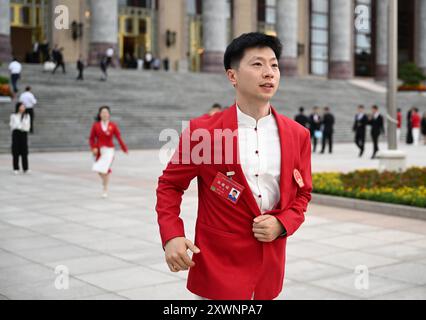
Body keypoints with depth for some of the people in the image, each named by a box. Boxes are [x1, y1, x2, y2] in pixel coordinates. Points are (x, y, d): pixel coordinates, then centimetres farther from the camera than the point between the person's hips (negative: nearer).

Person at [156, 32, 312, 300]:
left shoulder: (298, 135, 2)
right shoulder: (203, 131, -8)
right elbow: (170, 184, 0)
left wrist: (283, 224, -8)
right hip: (218, 269, -4)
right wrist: (171, 236, -14)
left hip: (269, 270, 4)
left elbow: (302, 193, 12)